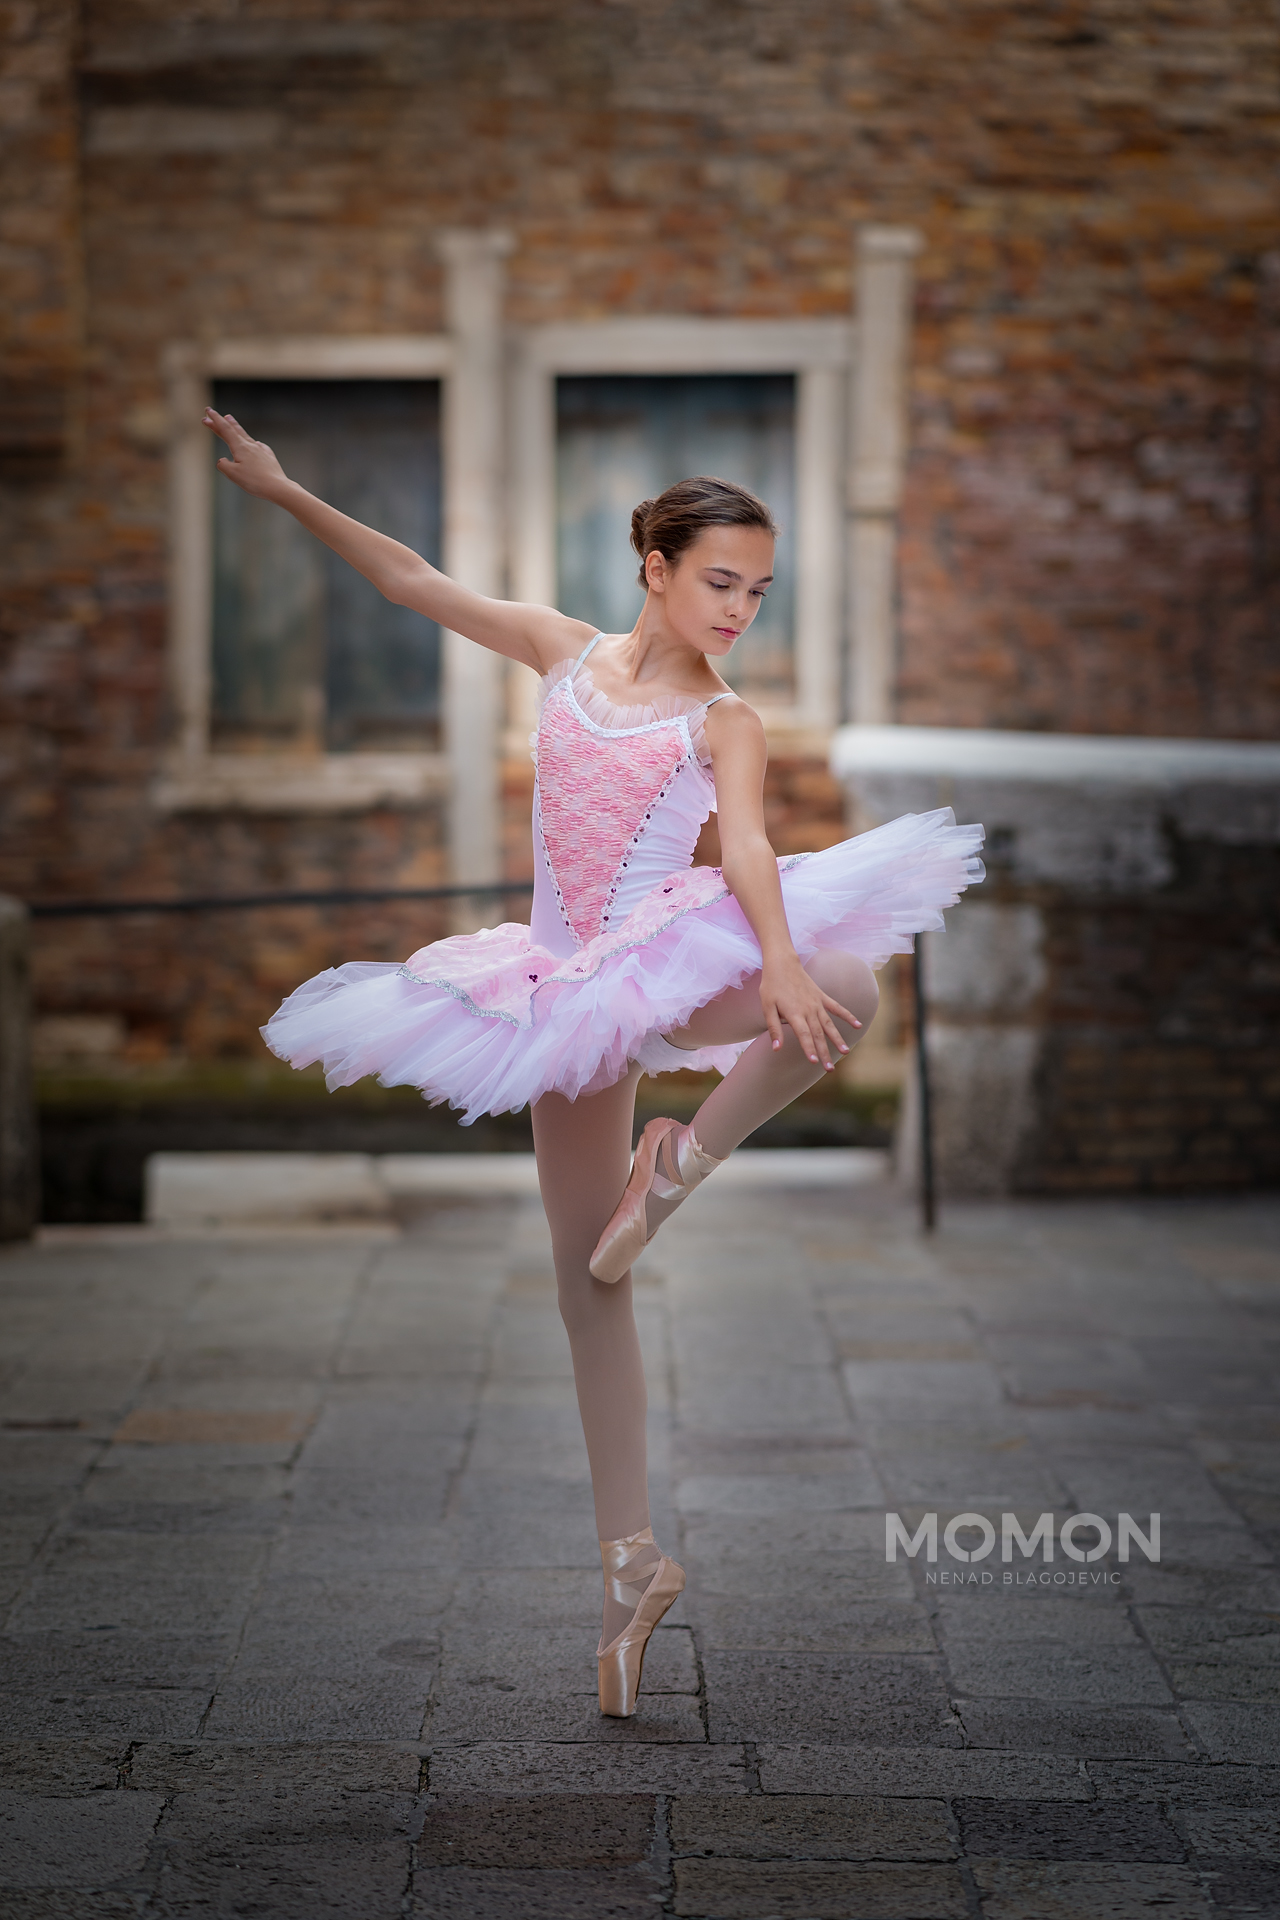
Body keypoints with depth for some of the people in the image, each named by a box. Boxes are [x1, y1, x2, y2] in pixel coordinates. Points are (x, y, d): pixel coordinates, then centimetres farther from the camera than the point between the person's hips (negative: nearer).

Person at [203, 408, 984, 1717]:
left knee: (845, 994, -35)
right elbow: (416, 582, 12)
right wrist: (283, 491, 10)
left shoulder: (724, 723, -1)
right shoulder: (567, 653, 9)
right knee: (587, 1284, 4)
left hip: (674, 966, -3)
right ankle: (630, 1556, 12)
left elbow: (746, 847, -19)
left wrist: (780, 961, -38)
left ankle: (685, 1158, -11)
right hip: (573, 992, 3)